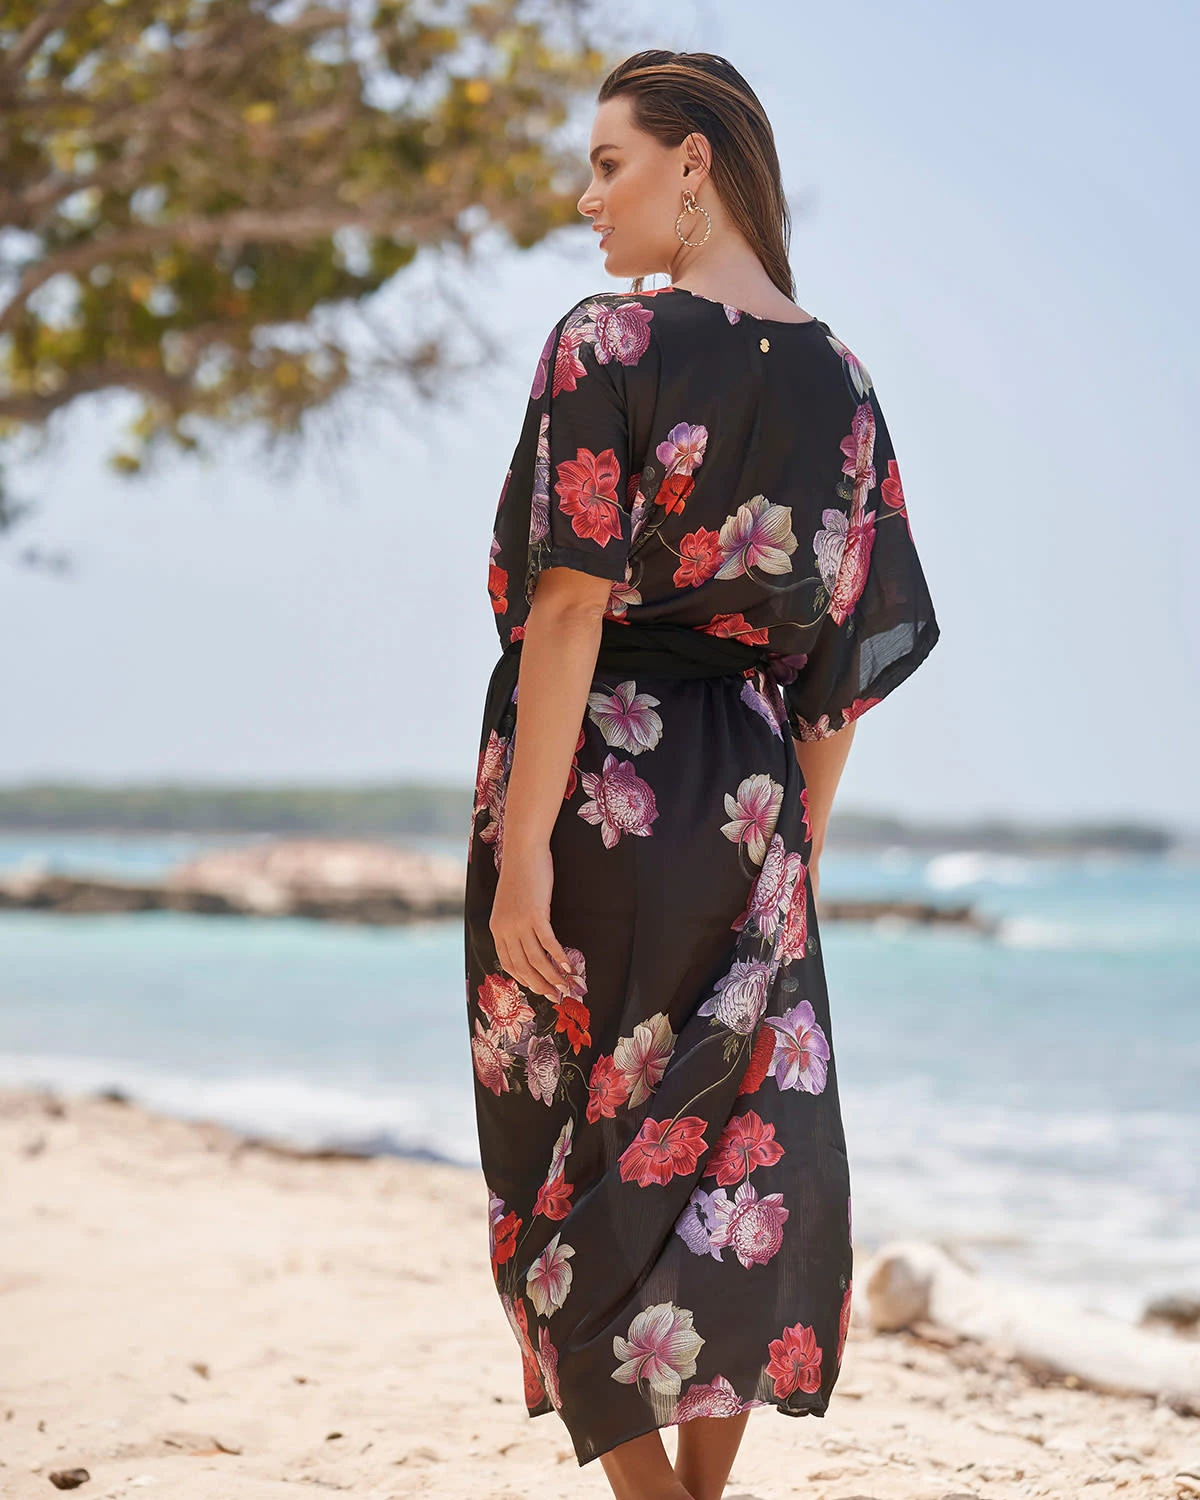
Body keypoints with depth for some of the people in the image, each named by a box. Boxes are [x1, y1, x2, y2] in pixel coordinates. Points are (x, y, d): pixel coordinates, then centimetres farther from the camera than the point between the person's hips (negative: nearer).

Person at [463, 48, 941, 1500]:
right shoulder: (840, 382, 7)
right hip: (745, 797, 5)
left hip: (595, 779, -5)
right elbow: (845, 652, 8)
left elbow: (570, 608, -16)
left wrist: (522, 849, -16)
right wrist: (800, 857, 15)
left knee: (587, 1152, 5)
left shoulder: (608, 344, -10)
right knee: (751, 1158, 11)